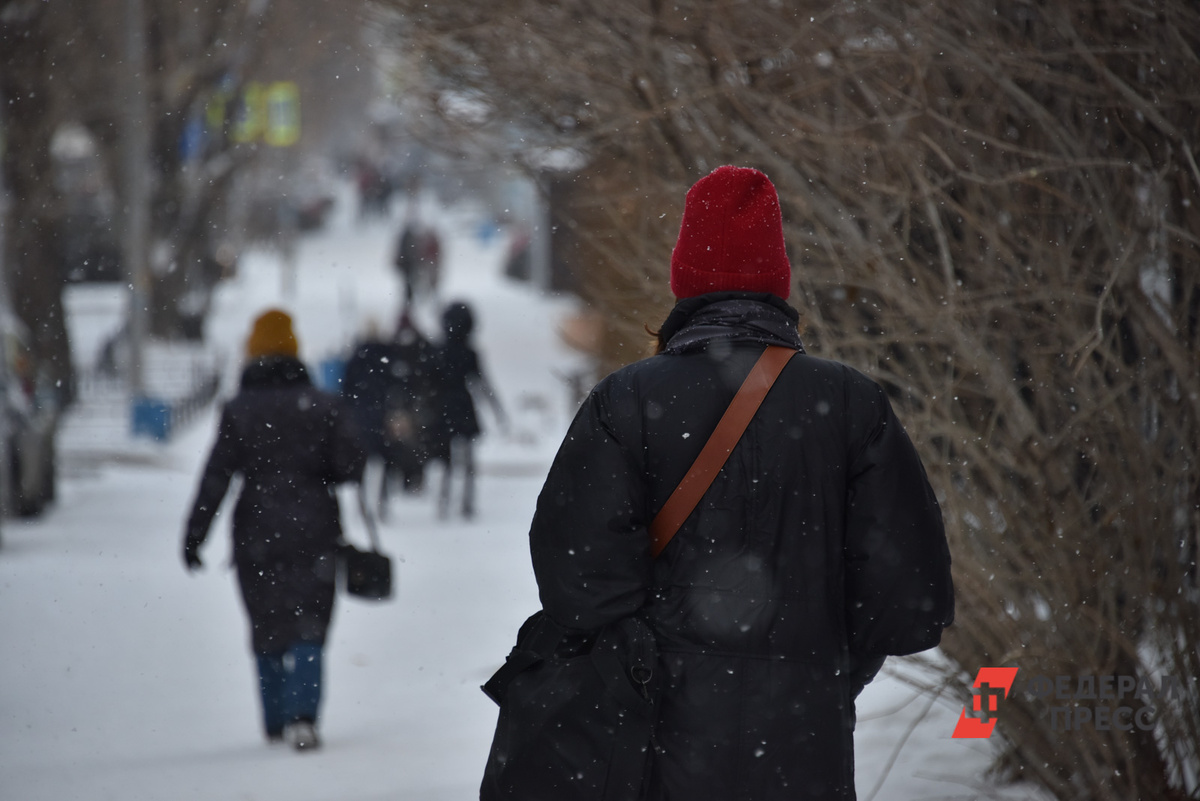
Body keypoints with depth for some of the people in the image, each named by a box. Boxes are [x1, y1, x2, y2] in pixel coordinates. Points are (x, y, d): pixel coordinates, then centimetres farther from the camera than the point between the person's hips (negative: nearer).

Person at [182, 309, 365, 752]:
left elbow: (216, 476, -7)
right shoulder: (321, 404, 0)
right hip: (313, 530, 0)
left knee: (268, 627, 12)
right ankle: (301, 716, -18)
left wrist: (194, 534, -5)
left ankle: (276, 721, 17)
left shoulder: (239, 410, -4)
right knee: (307, 626, 0)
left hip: (256, 535, 0)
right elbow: (351, 462, -3)